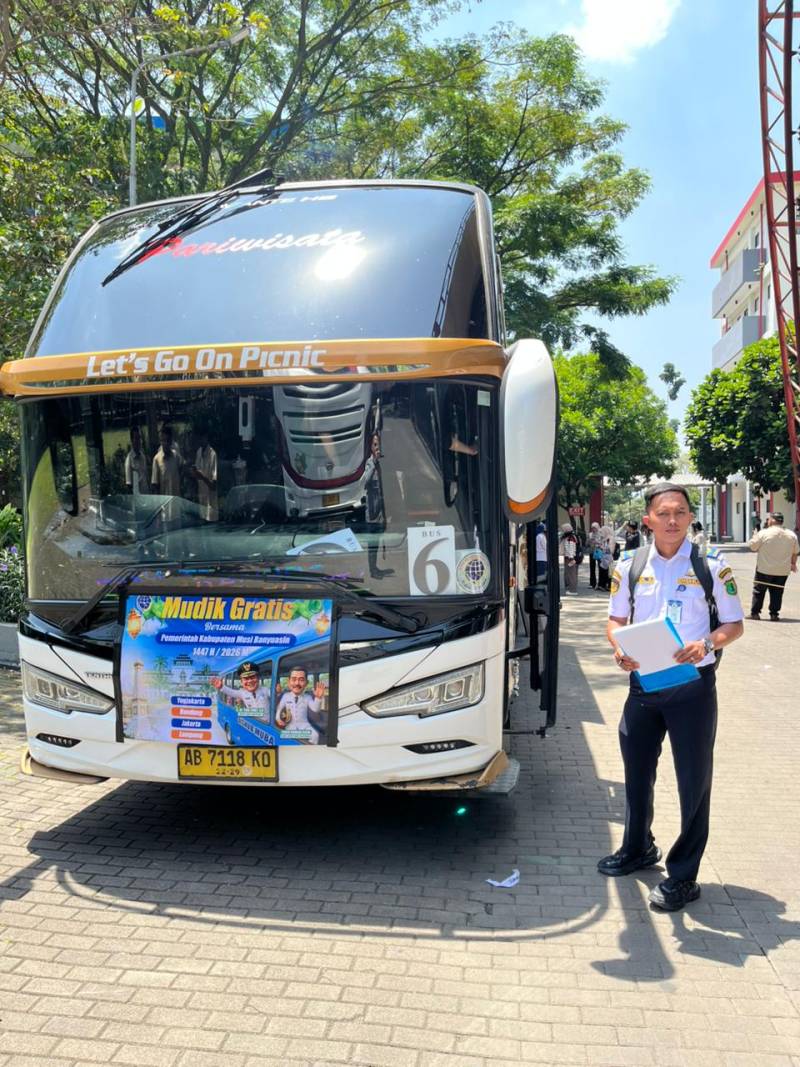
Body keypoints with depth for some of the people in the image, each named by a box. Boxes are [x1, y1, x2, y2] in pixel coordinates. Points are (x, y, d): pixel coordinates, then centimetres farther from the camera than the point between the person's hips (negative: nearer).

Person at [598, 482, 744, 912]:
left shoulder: (712, 566, -5)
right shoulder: (630, 566, 2)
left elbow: (734, 625, -1)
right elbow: (615, 619, 10)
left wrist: (707, 643, -21)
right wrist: (619, 647, -11)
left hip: (692, 686, -3)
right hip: (643, 682, 3)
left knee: (694, 779, 3)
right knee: (637, 771, 17)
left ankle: (683, 876, 18)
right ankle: (638, 848, 41)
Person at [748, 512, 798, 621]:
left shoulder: (764, 533, -13)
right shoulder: (791, 535, 3)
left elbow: (753, 547, -6)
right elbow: (795, 553, 12)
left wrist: (754, 536, 12)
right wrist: (793, 563, 27)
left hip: (765, 569, -3)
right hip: (783, 571, 3)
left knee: (759, 591, 7)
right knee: (777, 592, 10)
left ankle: (755, 613, 8)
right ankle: (774, 614, 10)